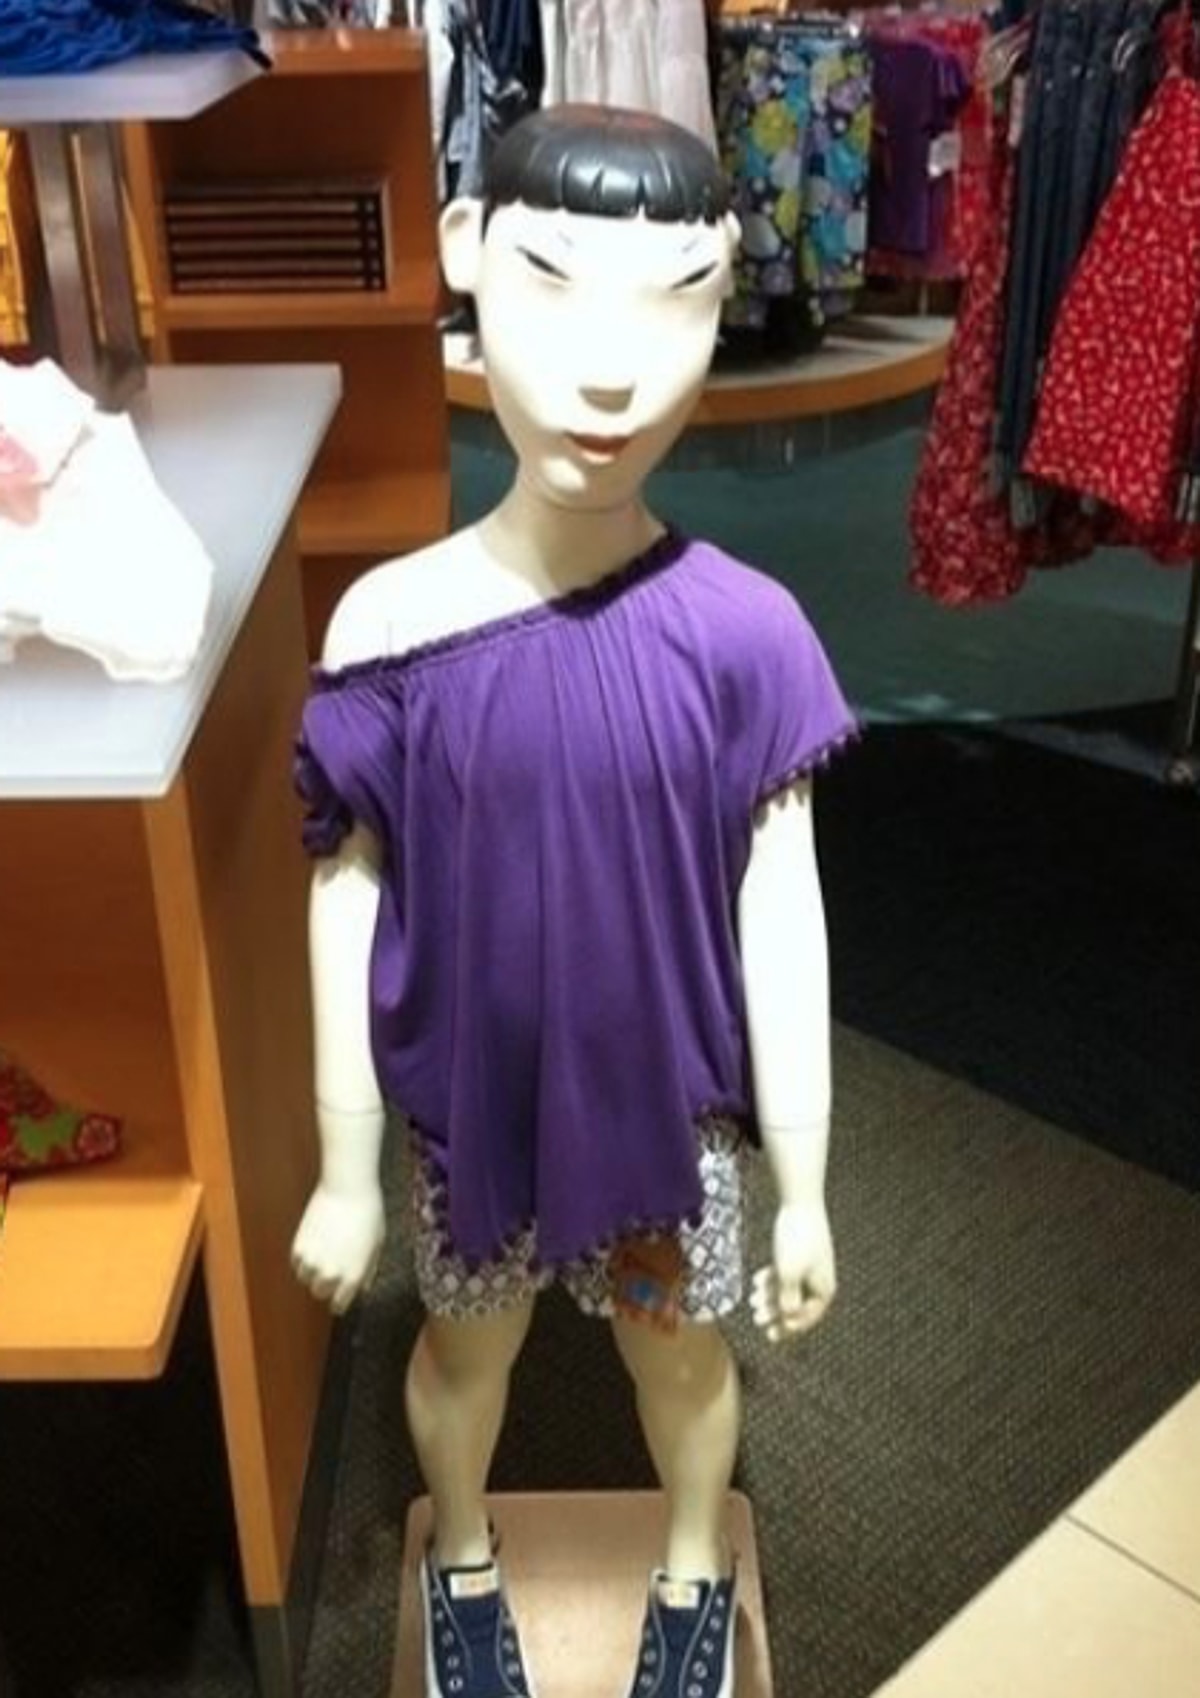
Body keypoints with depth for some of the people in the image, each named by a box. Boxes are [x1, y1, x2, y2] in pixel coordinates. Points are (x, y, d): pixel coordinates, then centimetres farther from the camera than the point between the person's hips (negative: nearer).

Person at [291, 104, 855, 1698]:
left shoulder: (742, 631, -18)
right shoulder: (391, 625, -18)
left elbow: (781, 918, -11)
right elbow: (348, 908, -9)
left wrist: (804, 1188, -5)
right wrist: (346, 1170, -3)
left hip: (672, 1099, 0)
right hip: (473, 1098, 1)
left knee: (680, 1346, 23)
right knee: (467, 1342, 24)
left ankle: (693, 1567, 55)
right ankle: (465, 1559, 56)